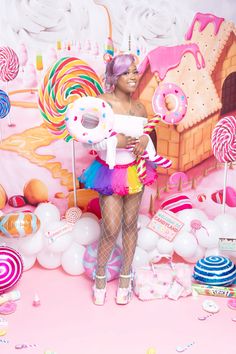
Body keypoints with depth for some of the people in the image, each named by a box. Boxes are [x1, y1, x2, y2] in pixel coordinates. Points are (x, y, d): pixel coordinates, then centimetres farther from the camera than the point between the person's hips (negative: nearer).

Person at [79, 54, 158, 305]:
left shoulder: (139, 107, 4)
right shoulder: (101, 103, -11)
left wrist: (144, 139, -8)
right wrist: (116, 141, -28)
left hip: (134, 171, 4)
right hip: (110, 172, -4)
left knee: (130, 225, 11)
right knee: (111, 229, -4)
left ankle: (125, 277, 31)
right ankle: (100, 275, 25)